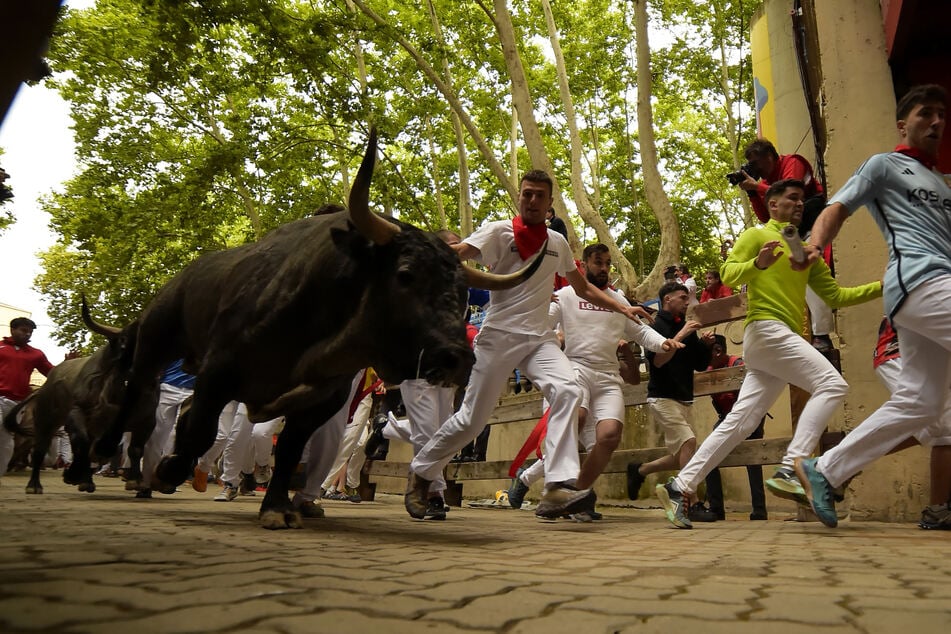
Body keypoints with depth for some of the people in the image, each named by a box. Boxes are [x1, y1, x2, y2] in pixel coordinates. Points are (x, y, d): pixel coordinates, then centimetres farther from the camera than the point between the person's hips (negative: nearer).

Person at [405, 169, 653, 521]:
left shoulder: (557, 242, 14)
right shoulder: (500, 231, -2)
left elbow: (583, 287, 25)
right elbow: (456, 252, -19)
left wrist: (623, 308, 17)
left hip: (539, 337, 4)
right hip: (499, 335, -4)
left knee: (567, 390, -24)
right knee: (471, 417, 0)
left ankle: (558, 488, -27)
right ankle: (421, 472, 24)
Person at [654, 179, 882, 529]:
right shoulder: (757, 235, 6)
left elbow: (835, 295, 25)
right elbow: (727, 274, -7)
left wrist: (882, 286, 16)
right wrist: (758, 264, -26)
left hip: (786, 339, 7)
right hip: (766, 329, -7)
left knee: (739, 423, -1)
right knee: (831, 384, -19)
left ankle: (679, 487, -1)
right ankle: (790, 469, -23)